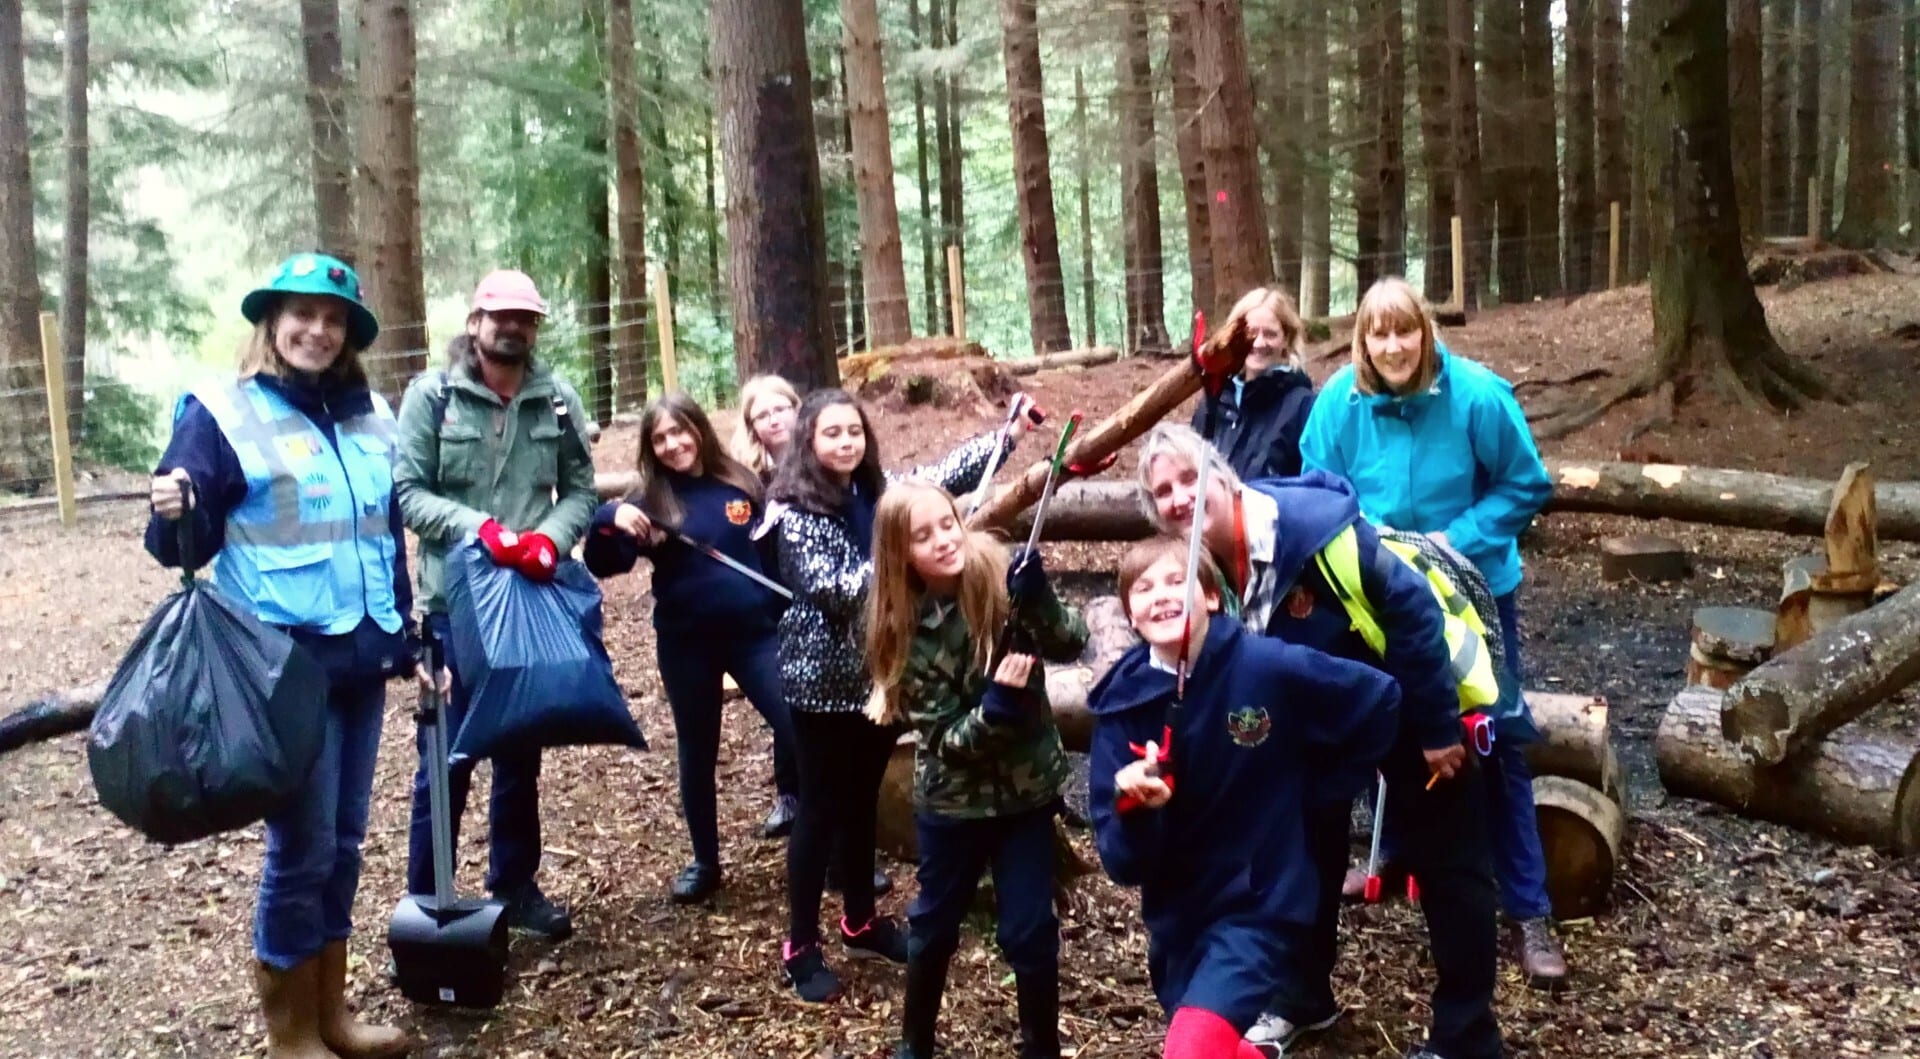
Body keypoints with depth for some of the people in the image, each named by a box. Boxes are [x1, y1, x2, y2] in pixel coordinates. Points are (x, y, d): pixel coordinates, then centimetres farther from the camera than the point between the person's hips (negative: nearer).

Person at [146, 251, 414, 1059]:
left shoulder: (370, 418, 10)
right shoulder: (222, 414, -7)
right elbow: (184, 543, -8)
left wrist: (406, 635, 18)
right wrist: (174, 516, -30)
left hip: (363, 659, 6)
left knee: (345, 839, 12)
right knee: (304, 845, -2)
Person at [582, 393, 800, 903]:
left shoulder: (742, 484, 1)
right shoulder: (648, 500, -2)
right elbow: (602, 566, -9)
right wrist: (609, 519, -28)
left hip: (753, 633, 0)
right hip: (685, 643, 0)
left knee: (797, 728, -12)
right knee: (697, 753, 12)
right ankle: (705, 862, 28)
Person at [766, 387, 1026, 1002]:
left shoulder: (880, 494, 3)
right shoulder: (795, 512, -13)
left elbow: (944, 473, 7)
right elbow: (837, 589, -22)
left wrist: (1011, 433, -3)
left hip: (877, 675, 6)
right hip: (823, 680, -6)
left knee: (861, 803, 17)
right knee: (822, 809, 2)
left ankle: (860, 923, 33)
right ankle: (800, 947, 14)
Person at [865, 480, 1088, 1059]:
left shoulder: (1001, 577, -12)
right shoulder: (905, 632, -13)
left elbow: (1071, 644, -20)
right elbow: (948, 739, -15)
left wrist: (1036, 597, -36)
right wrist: (996, 702, -33)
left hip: (1026, 787, 0)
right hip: (952, 799, 0)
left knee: (1031, 931, 3)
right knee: (934, 926, 16)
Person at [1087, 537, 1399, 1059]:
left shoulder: (1268, 667, -18)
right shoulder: (1122, 702, -10)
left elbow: (1379, 698, -2)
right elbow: (1121, 863, -11)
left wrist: (1323, 787, 3)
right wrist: (1134, 807, -32)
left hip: (1256, 903, -4)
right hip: (1174, 913, 4)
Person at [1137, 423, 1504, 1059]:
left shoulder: (1312, 524, -33)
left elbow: (1409, 607, -27)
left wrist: (1438, 726, -22)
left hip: (1408, 698, -6)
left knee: (1447, 866, 3)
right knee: (1307, 847, 15)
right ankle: (1300, 998, 34)